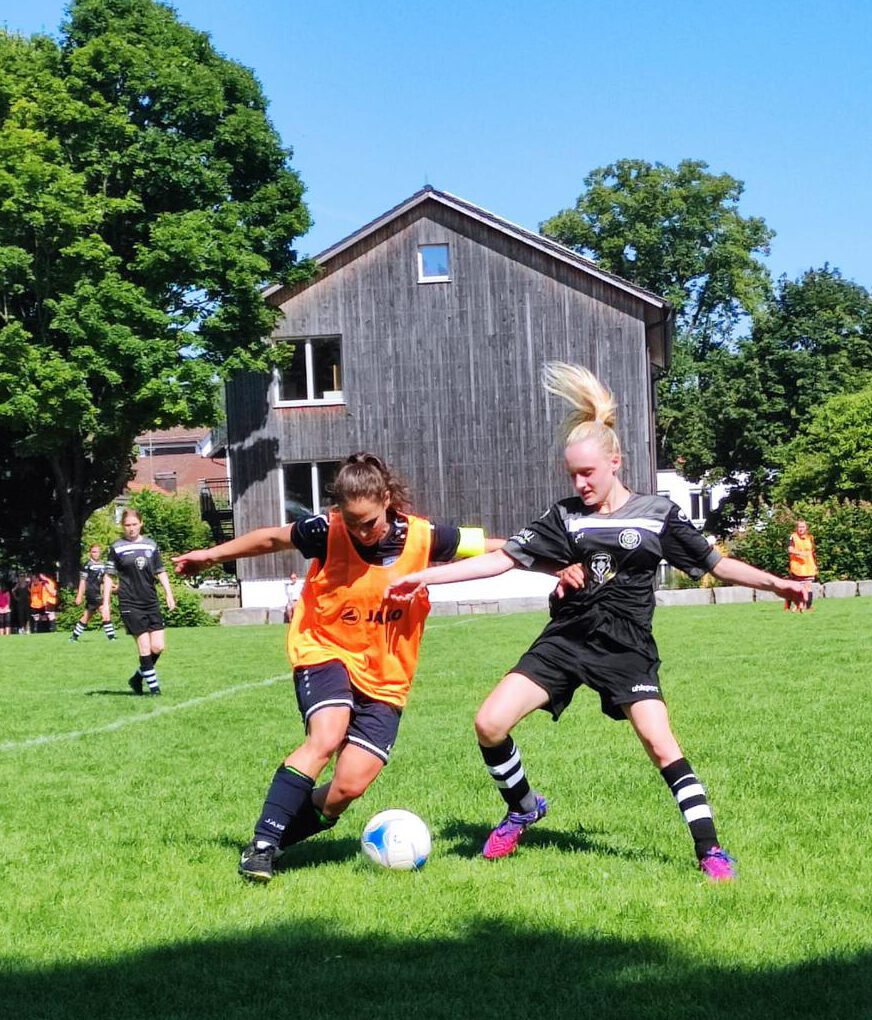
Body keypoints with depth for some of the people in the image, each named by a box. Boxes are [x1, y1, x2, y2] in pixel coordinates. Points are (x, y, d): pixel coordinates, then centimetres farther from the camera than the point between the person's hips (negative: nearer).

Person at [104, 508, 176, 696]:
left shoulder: (151, 545, 9)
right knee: (145, 647, -8)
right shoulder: (117, 547, 0)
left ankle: (137, 678, 18)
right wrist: (106, 603, -3)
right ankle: (153, 686, 2)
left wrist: (169, 594, 6)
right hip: (130, 605, -4)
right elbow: (109, 576, 1)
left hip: (152, 603, 4)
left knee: (158, 647, -2)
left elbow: (160, 572, 15)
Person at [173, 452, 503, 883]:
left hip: (384, 677, 2)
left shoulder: (423, 538, -13)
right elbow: (271, 538, 3)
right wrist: (213, 555, 12)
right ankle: (262, 845, -22)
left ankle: (315, 813, 21)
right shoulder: (327, 532, -15)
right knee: (326, 736, -30)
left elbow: (494, 548, -3)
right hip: (326, 652, -1)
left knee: (351, 785, -13)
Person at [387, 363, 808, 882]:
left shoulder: (656, 514, -1)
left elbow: (716, 563, 3)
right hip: (566, 640, 3)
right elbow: (504, 558, 2)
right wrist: (424, 576, -3)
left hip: (626, 649, -3)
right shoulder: (566, 516, 4)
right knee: (490, 724, -9)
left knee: (662, 744, -18)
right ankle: (524, 809, 17)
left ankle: (711, 850, -6)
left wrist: (774, 582, -8)